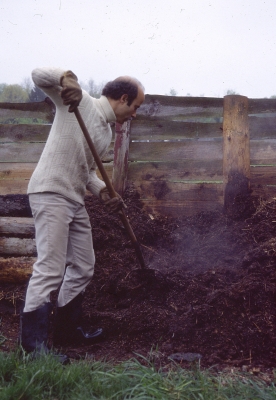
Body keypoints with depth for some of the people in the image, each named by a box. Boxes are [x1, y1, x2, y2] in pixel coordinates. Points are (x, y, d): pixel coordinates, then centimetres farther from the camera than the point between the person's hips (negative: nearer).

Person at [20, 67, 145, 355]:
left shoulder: (106, 132, 18)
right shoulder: (79, 101, -4)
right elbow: (39, 75, -12)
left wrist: (103, 192, 3)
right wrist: (67, 78, -31)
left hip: (75, 200, 9)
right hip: (50, 194, -9)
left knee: (83, 268, 14)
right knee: (50, 269, -12)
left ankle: (67, 330, 28)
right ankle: (32, 344, -3)